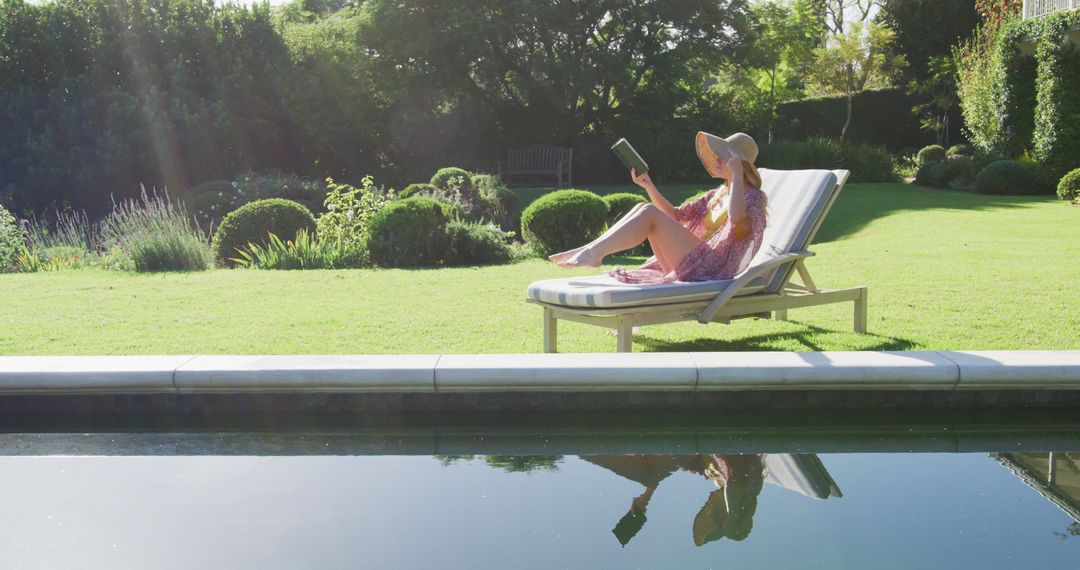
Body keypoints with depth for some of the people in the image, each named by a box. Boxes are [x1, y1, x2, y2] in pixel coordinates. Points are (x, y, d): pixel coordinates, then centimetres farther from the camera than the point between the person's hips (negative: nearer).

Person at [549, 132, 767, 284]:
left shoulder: (753, 196, -2)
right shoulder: (717, 194, 23)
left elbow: (737, 219, -26)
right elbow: (675, 215, 20)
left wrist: (736, 175, -18)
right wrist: (649, 186, 9)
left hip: (709, 270, -8)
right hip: (691, 265, 8)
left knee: (649, 213, -19)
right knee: (642, 209, -4)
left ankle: (593, 253, -26)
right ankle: (589, 251, -17)